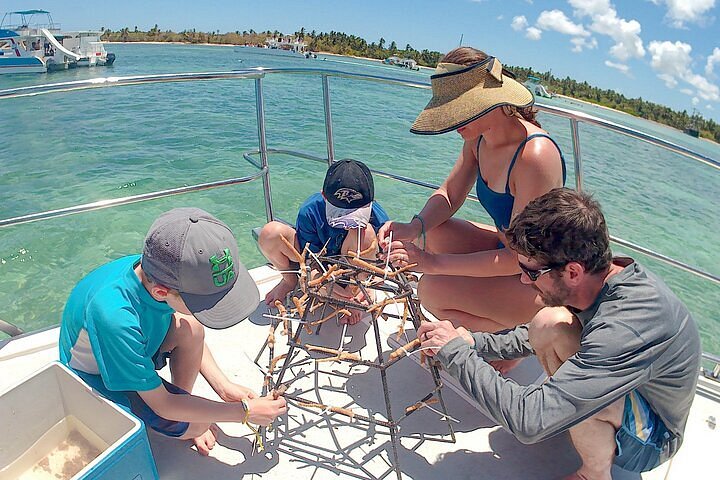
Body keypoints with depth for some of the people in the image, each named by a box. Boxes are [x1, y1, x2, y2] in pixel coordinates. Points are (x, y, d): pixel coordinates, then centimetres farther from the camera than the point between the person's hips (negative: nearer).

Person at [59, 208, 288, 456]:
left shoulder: (156, 270, -24)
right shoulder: (113, 317, -42)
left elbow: (191, 335, -3)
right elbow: (162, 406, -29)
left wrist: (223, 386, -11)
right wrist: (245, 411, -24)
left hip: (133, 350, 6)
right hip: (97, 379, -5)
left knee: (190, 327, -22)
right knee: (196, 425, -20)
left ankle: (184, 401, -1)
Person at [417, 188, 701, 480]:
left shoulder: (627, 329, -38)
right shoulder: (601, 273, -13)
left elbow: (529, 422, -39)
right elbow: (535, 339, 5)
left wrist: (456, 353, -28)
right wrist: (474, 343, -9)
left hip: (653, 440, -6)